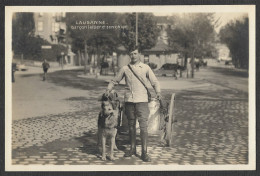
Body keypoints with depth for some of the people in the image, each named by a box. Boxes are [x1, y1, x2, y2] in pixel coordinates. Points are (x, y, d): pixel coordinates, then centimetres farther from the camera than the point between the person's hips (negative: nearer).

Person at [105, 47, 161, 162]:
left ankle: (144, 152, -3)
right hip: (129, 100, 2)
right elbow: (114, 81, 18)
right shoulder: (125, 69, 10)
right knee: (131, 125, 9)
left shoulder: (145, 68, 7)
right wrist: (108, 90, 3)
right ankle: (132, 149, 21)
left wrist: (158, 92, -11)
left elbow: (154, 82, 6)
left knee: (143, 126, -8)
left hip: (141, 100, -2)